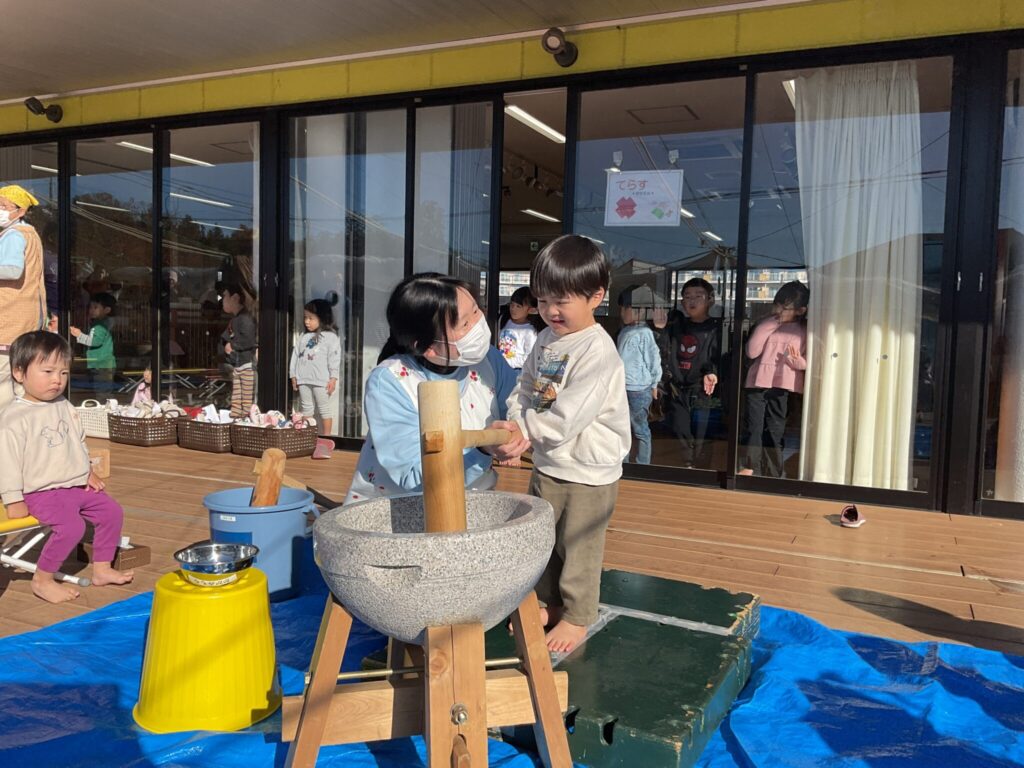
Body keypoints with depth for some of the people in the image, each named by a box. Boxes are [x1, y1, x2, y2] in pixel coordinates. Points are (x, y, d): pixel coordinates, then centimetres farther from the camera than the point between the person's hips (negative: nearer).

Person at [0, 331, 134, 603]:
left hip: (77, 486, 8)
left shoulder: (64, 407, 9)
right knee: (71, 526, -26)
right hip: (42, 492, -8)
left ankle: (101, 568, 18)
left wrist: (88, 472, 16)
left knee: (112, 511, 6)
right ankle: (42, 580, -6)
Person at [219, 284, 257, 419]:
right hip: (235, 365, 9)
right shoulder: (233, 320, 17)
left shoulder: (245, 318, -12)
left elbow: (248, 341, -23)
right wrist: (225, 346, -1)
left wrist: (232, 345, -10)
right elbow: (224, 339, 19)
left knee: (247, 401, -7)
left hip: (247, 364, -9)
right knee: (235, 401, 12)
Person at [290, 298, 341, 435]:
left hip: (321, 380, -5)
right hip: (303, 380, 5)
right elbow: (295, 355, 15)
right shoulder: (303, 337, 14)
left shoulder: (330, 337, -3)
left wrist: (333, 378, -13)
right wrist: (293, 375, 10)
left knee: (324, 410, 2)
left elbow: (334, 358, -8)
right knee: (306, 409, 12)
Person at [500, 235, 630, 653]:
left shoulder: (597, 352, -23)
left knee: (578, 547, 9)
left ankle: (577, 617, 29)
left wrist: (523, 430, -19)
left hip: (587, 470, -8)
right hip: (547, 464, 8)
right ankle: (547, 603, 41)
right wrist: (516, 428, -10)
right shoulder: (546, 339, 3)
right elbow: (524, 390, 8)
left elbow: (568, 416, -28)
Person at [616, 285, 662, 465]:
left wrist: (653, 385, -4)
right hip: (623, 390, 8)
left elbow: (654, 360, -12)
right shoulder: (625, 331, 6)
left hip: (639, 392, -8)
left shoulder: (644, 334, -17)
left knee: (640, 431, 5)